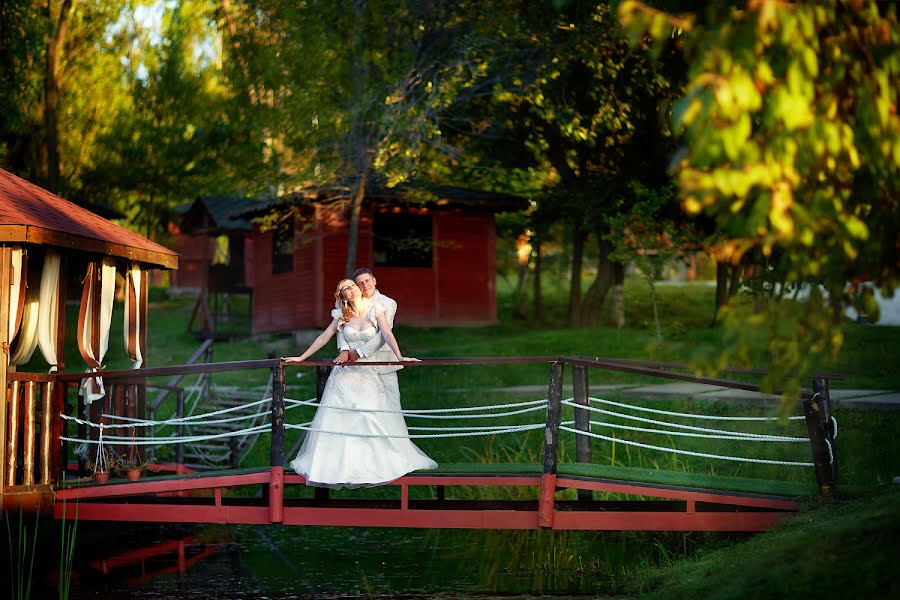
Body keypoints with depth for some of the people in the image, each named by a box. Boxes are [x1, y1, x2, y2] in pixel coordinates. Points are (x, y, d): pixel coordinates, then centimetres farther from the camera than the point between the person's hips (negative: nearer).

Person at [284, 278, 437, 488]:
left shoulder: (375, 309, -2)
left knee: (375, 420, -7)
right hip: (345, 373, 2)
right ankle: (335, 464, 5)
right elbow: (324, 337, 9)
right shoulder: (341, 315, 4)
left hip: (369, 374, -2)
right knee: (338, 420, -3)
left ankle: (377, 463, 5)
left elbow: (387, 334, -13)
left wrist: (399, 356, -28)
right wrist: (301, 358, 8)